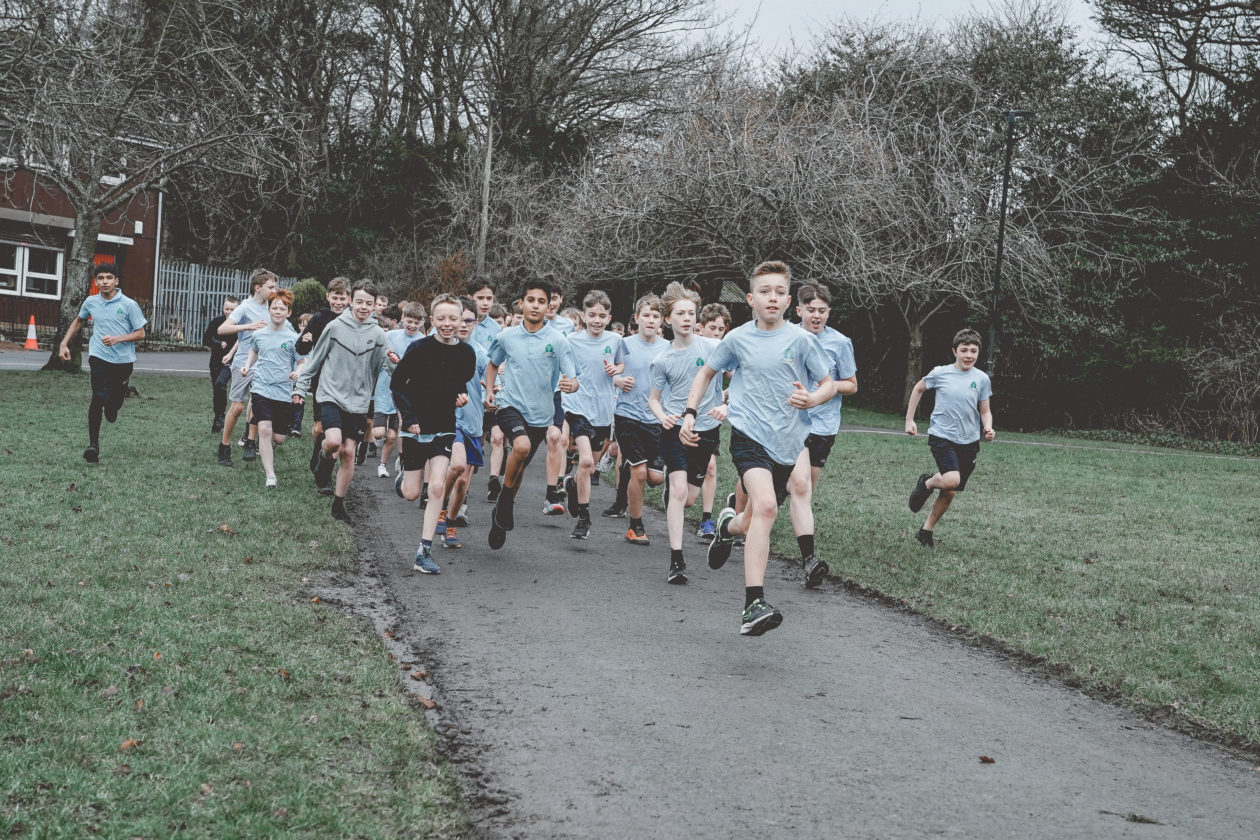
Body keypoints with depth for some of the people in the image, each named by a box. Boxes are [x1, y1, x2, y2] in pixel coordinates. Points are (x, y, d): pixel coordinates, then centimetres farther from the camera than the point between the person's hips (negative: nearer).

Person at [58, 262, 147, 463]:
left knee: (116, 400, 9)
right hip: (99, 356, 0)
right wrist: (64, 343, 19)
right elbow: (78, 321, 25)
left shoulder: (129, 304, -6)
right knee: (98, 398, -18)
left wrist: (118, 338, -19)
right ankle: (93, 444, -15)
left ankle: (111, 408, 50)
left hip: (123, 360, 0)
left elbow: (140, 333, -3)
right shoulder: (91, 302, 4)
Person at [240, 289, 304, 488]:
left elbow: (302, 363, 1)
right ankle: (270, 476, -10)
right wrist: (248, 366, 11)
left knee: (279, 437, 5)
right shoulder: (259, 334, 5)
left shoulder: (293, 338, -3)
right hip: (261, 388, 1)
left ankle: (265, 448, 43)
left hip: (283, 392, -1)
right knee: (265, 430, -15)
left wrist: (298, 372, -20)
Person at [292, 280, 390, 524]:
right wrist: (301, 386, 6)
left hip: (358, 401, 2)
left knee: (348, 452, 1)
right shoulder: (335, 327, -3)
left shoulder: (377, 334, 2)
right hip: (331, 395, -2)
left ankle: (339, 504, 14)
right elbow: (315, 358, 5)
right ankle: (324, 461, 14)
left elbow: (385, 365, 10)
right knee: (333, 440, -23)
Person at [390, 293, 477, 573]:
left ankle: (424, 553, -6)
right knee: (411, 494, 5)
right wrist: (409, 417, -13)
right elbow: (396, 384, -5)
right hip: (415, 427, -1)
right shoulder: (419, 348, -13)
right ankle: (403, 477, 44)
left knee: (437, 488, -12)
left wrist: (463, 397, -2)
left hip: (444, 428, 2)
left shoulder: (466, 354, -3)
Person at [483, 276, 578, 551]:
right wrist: (489, 390, 5)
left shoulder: (558, 340, -6)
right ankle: (504, 501, -9)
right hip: (510, 405, -1)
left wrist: (570, 385, -32)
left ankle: (501, 518, 37)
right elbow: (493, 364, 20)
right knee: (522, 445, -31)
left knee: (518, 467, 14)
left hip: (540, 414, 1)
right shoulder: (506, 337, 1)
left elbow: (572, 379, -8)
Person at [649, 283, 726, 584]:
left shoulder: (713, 347, -4)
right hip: (675, 428, -1)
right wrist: (663, 417, -12)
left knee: (690, 498, 7)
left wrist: (726, 406, -16)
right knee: (679, 489, -16)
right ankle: (676, 560, -14)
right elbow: (654, 398, 9)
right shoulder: (662, 360, -1)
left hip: (707, 429, 1)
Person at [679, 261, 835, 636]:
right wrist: (689, 414, 11)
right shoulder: (738, 338, 4)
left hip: (788, 442, 2)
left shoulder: (800, 339, 2)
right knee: (765, 505, -26)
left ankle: (729, 524, 51)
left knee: (753, 521, 11)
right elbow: (707, 372, 21)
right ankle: (754, 604, -29)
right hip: (748, 434, -2)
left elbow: (829, 384, 9)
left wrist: (811, 399, -13)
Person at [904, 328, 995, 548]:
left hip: (969, 442, 3)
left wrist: (988, 428, -13)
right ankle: (926, 483, 8)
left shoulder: (982, 379, 1)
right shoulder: (940, 373, -5)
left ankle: (926, 531, 25)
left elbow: (985, 411, 8)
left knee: (949, 492, 7)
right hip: (942, 437, -3)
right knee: (952, 479, -26)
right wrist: (909, 420, 10)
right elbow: (918, 389, 13)